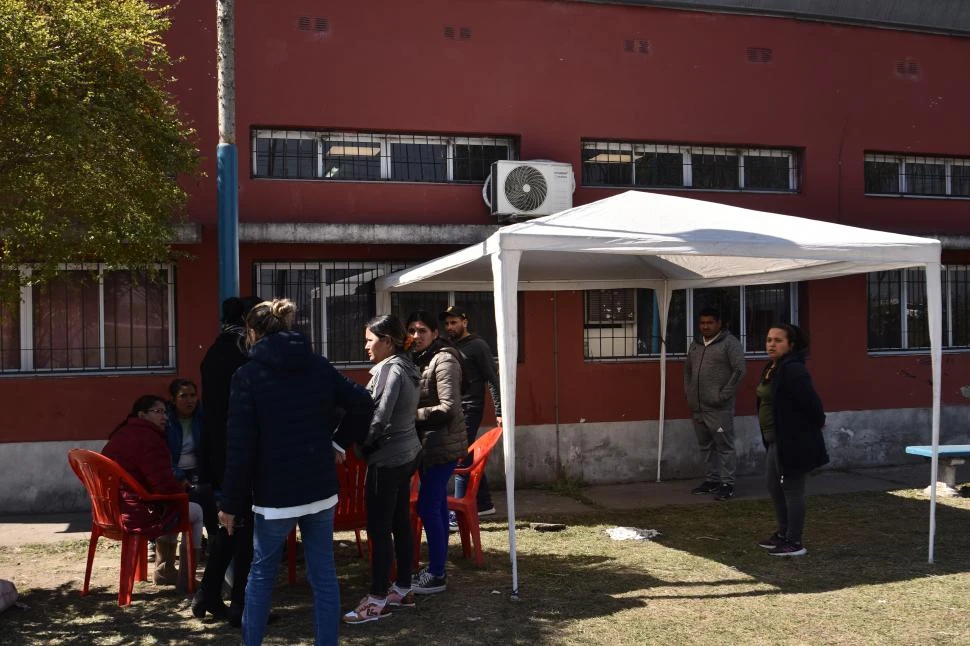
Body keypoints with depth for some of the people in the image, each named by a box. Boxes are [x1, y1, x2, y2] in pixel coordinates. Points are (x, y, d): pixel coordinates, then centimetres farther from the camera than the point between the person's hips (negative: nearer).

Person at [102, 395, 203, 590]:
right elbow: (166, 486, -24)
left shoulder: (120, 435, 13)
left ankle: (164, 571, 38)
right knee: (196, 512, 11)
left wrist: (176, 486, 18)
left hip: (113, 512, 10)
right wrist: (182, 490, -1)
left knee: (171, 509, 33)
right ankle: (186, 579, 13)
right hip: (138, 517, -10)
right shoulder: (148, 439, -19)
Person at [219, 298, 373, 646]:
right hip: (321, 486, 3)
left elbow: (240, 446, -10)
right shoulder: (319, 365, 4)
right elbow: (362, 403, 2)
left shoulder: (248, 375, -7)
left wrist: (232, 503, -4)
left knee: (261, 573, 15)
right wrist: (341, 439, 13)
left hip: (276, 492, -3)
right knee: (324, 574, 9)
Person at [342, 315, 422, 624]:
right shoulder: (405, 367, 11)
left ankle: (377, 599, 3)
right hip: (406, 452, 10)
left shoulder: (390, 369, -17)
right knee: (400, 523, 15)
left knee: (379, 529, -3)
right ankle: (403, 589, 23)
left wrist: (361, 443, -6)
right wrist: (370, 443, 12)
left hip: (388, 457, -10)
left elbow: (379, 418, -22)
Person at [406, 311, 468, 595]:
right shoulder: (420, 360, 13)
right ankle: (436, 567, 22)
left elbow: (449, 408, -20)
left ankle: (436, 575, 1)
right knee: (437, 504, 14)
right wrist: (411, 415, 2)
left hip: (443, 444, -9)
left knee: (427, 505, -7)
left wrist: (413, 415, -15)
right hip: (429, 443, 9)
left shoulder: (444, 361, -15)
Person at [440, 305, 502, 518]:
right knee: (469, 460, 14)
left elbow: (492, 380, -10)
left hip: (468, 410, -8)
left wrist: (499, 411, -17)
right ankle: (484, 504, 24)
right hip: (454, 410, 8)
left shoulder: (477, 346, -6)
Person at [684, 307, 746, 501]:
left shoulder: (729, 342, -6)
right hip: (697, 407, 7)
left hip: (718, 408, -7)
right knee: (706, 446, 14)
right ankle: (712, 480, 24)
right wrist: (688, 392, 13)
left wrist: (723, 396, -15)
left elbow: (739, 370, -13)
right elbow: (687, 369, 25)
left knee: (724, 446, -3)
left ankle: (727, 484, 3)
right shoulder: (695, 344, 15)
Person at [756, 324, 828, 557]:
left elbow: (810, 400, -24)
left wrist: (818, 422, -8)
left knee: (792, 489, -1)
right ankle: (783, 533, 33)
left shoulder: (793, 370, -22)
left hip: (794, 441, -10)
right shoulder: (772, 368, 9)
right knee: (773, 484, 19)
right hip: (777, 440, 10)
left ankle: (794, 543, 10)